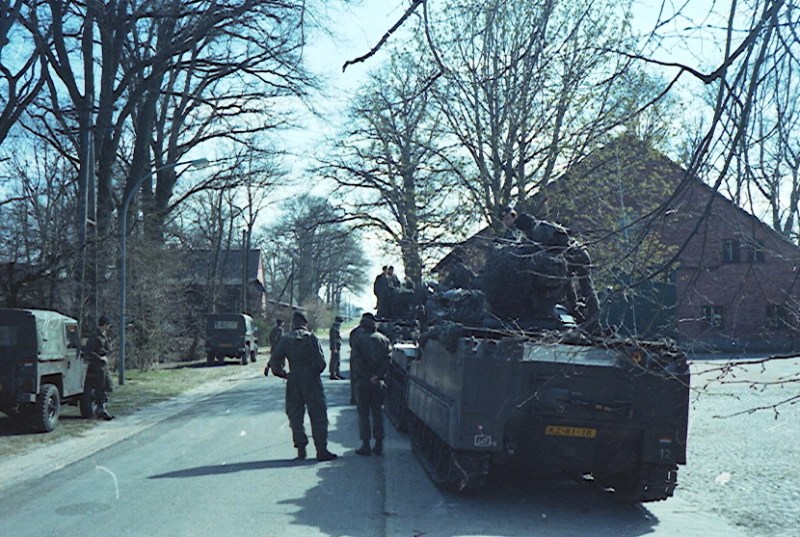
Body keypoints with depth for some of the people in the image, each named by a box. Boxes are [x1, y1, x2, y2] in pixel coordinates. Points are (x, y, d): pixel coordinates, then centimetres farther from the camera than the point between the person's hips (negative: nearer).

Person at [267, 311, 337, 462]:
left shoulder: (285, 340, 1)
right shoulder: (311, 338, -7)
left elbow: (274, 361, -1)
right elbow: (320, 362, -11)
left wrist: (283, 374, 12)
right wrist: (315, 372, 8)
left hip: (293, 382, 3)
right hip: (311, 381, -3)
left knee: (295, 416, 12)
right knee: (318, 415, 3)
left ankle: (301, 450, 11)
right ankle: (321, 450, 1)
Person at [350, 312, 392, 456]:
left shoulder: (357, 338, -3)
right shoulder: (384, 339, 5)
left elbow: (356, 358, -13)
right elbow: (388, 358, -6)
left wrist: (368, 376, -11)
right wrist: (378, 375, -11)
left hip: (362, 381, -3)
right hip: (379, 382, 3)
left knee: (363, 413, 4)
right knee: (378, 413, 10)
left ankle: (366, 445, 2)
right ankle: (379, 445, 11)